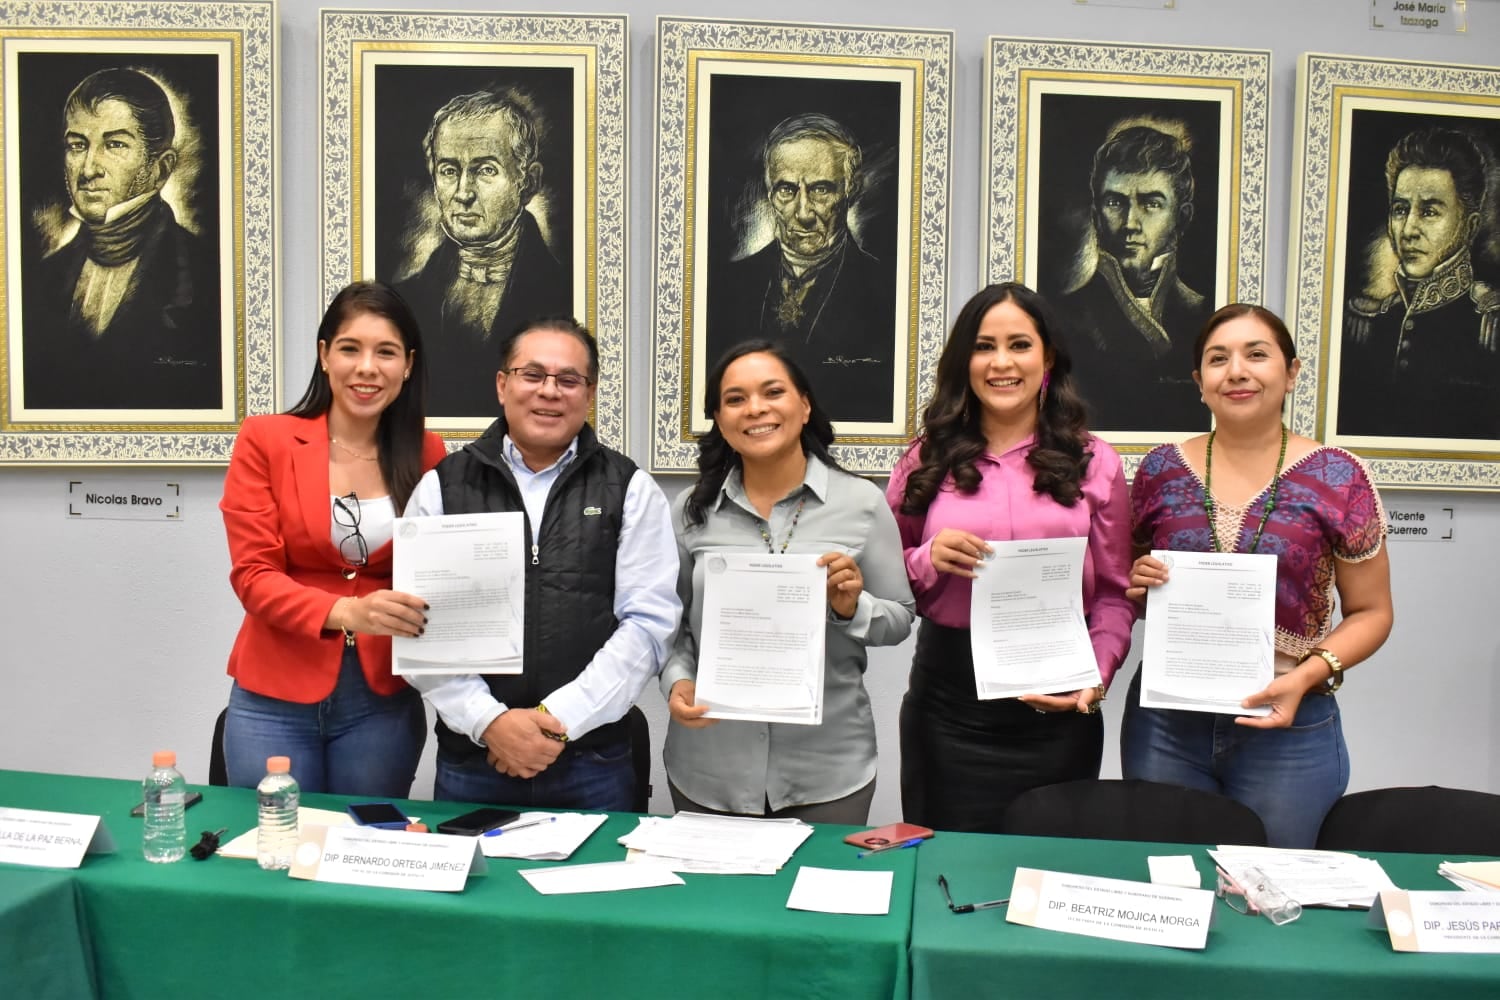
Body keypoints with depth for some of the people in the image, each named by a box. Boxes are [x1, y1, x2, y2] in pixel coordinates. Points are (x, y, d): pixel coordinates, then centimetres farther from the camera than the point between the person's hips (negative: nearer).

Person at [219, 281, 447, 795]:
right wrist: (345, 612, -25)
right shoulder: (264, 440, -3)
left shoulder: (427, 453, 2)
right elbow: (253, 574, -8)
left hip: (383, 699, 2)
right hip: (276, 696, -1)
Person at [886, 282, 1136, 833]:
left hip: (1056, 707, 0)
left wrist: (1095, 677, -14)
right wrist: (927, 561, -11)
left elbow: (1114, 594, 2)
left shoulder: (1093, 463, 4)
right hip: (947, 703, 1)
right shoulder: (928, 459, 6)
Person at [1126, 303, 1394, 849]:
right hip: (1165, 721, 2)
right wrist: (1139, 583, -8)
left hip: (1288, 725, -2)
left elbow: (1371, 612, 2)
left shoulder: (1336, 477, -3)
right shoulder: (1161, 470, 3)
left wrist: (1308, 675, -14)